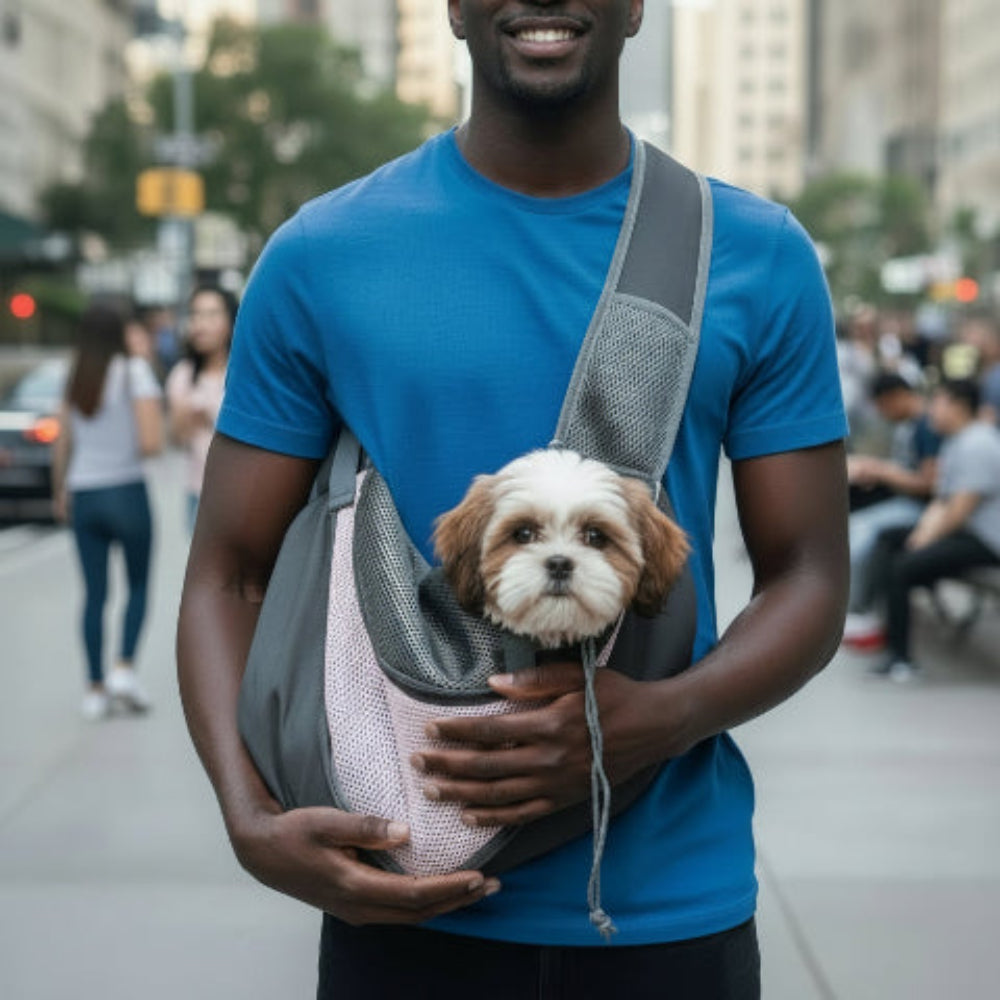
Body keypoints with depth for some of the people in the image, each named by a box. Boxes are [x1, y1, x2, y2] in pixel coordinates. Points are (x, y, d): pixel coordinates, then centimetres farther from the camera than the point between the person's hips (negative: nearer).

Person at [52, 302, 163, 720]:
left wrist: (60, 493, 23)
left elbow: (62, 446, 9)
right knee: (139, 586, 13)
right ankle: (125, 667, -4)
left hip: (83, 496, 4)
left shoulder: (73, 377, 6)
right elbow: (151, 442, -17)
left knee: (94, 594, 10)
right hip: (126, 492, -4)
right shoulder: (134, 370, -9)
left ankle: (96, 690, 10)